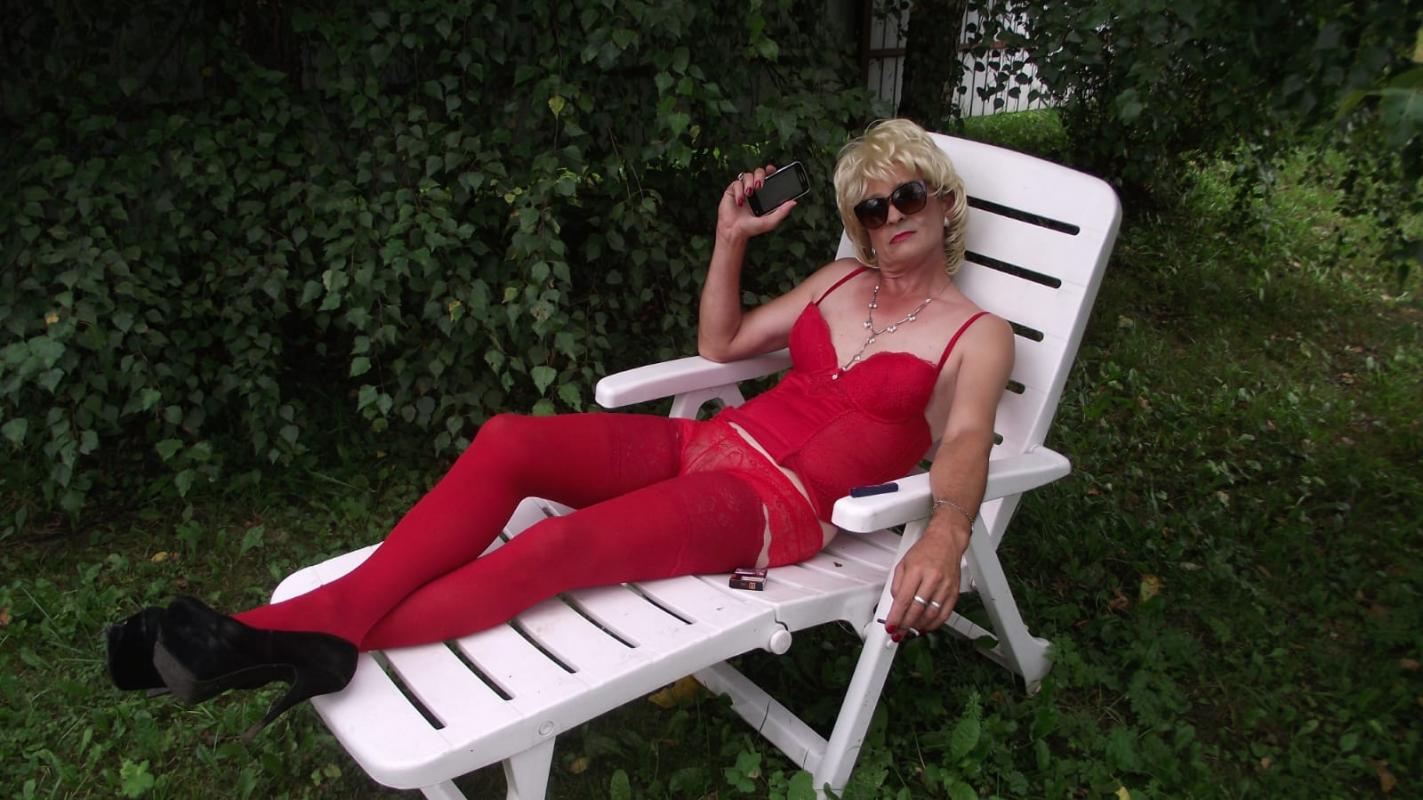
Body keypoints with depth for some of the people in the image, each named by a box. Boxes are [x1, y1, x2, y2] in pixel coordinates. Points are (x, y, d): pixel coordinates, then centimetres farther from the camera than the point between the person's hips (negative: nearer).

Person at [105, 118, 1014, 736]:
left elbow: (964, 442, -18)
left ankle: (311, 634, -24)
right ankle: (321, 618, -23)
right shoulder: (844, 281, 21)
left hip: (780, 506, -6)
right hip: (707, 445, 6)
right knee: (507, 440, -20)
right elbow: (719, 343, 23)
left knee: (557, 545, -29)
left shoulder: (977, 333, 3)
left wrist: (945, 534, -39)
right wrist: (732, 240, 12)